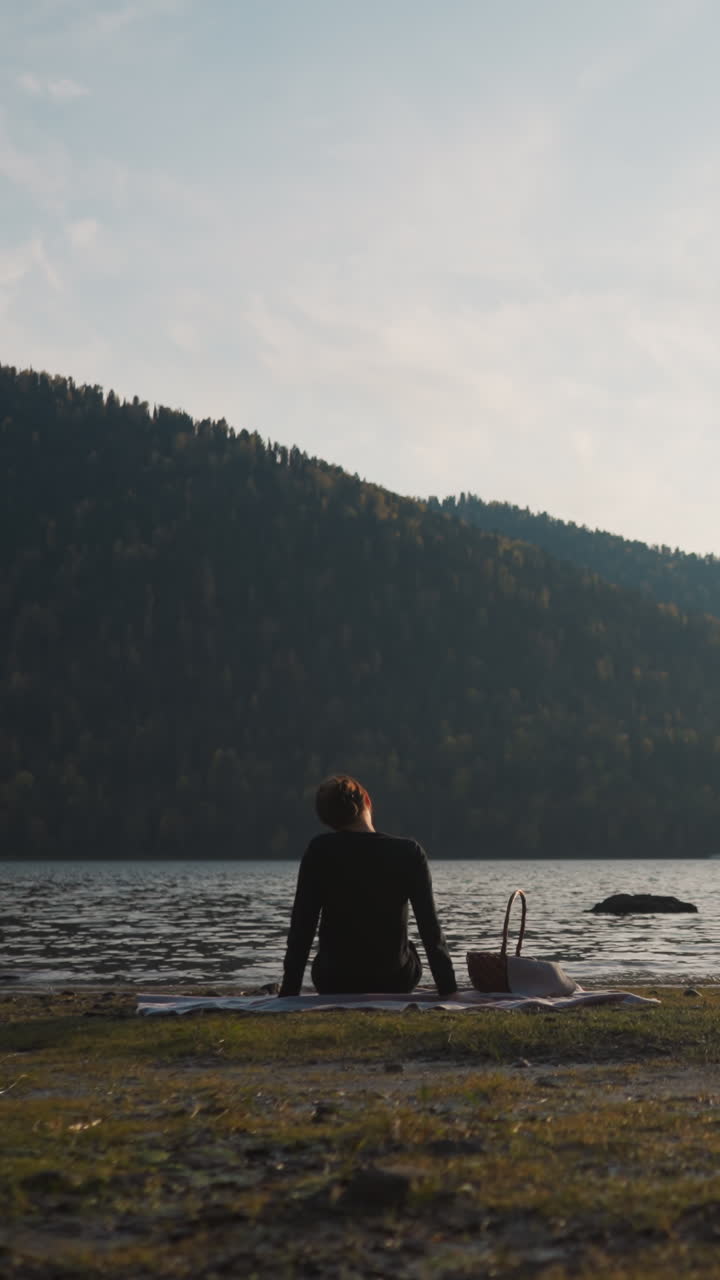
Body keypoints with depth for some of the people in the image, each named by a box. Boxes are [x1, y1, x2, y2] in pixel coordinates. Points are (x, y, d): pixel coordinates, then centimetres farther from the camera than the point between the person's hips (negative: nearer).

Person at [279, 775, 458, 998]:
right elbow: (430, 929, -12)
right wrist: (448, 991, -8)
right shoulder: (409, 853, -11)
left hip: (334, 986, 0)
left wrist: (289, 992, -6)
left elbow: (301, 927, -10)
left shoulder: (319, 851, -11)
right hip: (396, 983, 0)